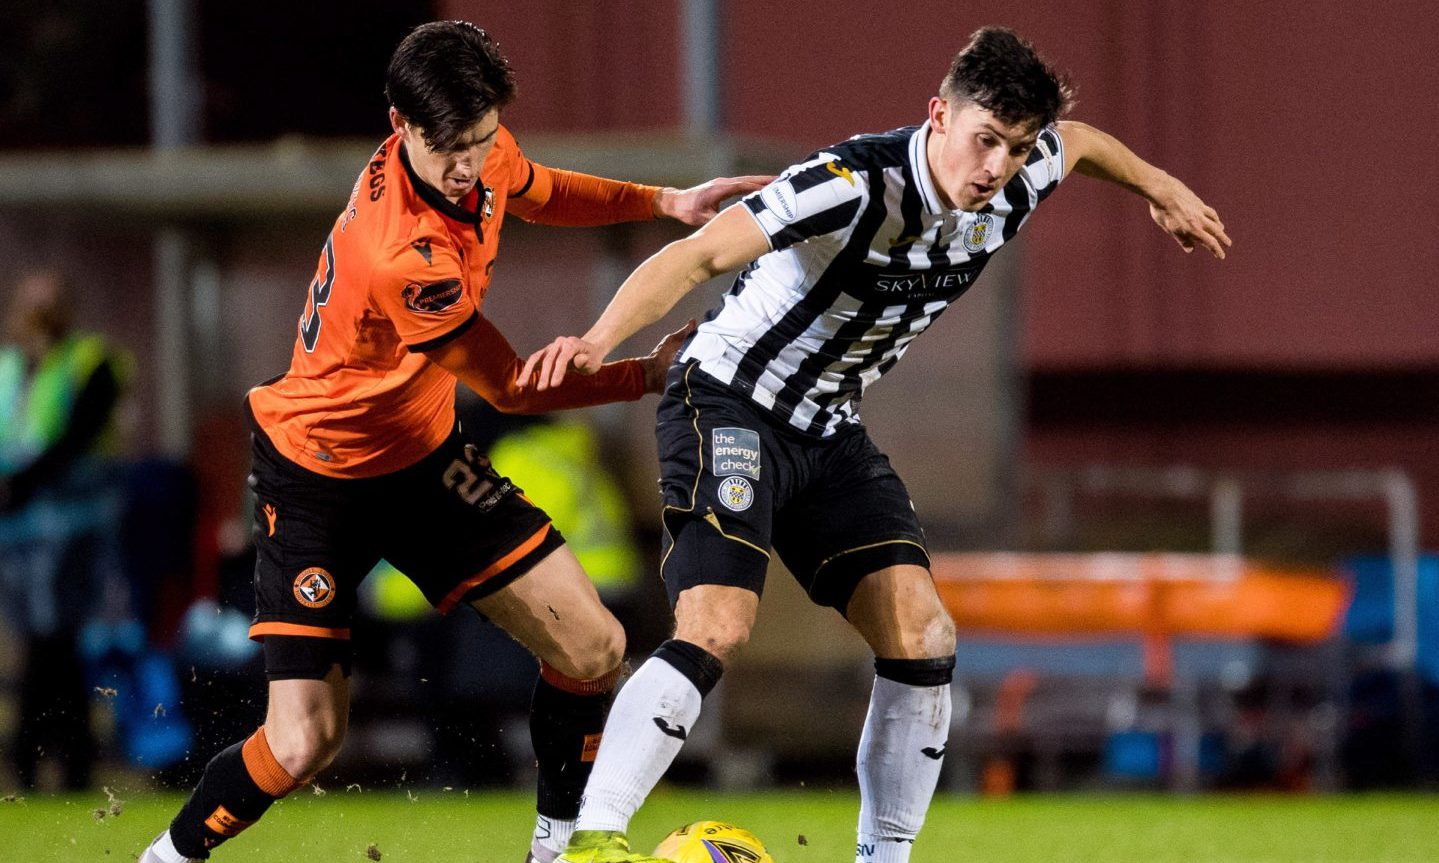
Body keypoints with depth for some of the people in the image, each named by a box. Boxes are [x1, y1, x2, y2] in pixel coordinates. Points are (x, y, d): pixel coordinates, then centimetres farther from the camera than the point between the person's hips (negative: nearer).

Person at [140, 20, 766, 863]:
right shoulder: (401, 254, -36)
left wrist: (667, 201, 7)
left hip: (422, 449, 8)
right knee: (304, 742, -15)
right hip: (317, 477, -8)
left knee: (592, 647, -2)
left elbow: (533, 191, 18)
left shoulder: (483, 154, -11)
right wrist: (650, 376, -11)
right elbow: (513, 386, -23)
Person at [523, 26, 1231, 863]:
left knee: (922, 637, -6)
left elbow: (1075, 140, 21)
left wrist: (1160, 186, 37)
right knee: (716, 630, -24)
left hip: (831, 430, 7)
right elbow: (700, 254, -37)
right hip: (731, 406, -7)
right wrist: (599, 340, -51)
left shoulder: (1010, 190, -5)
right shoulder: (856, 186, -28)